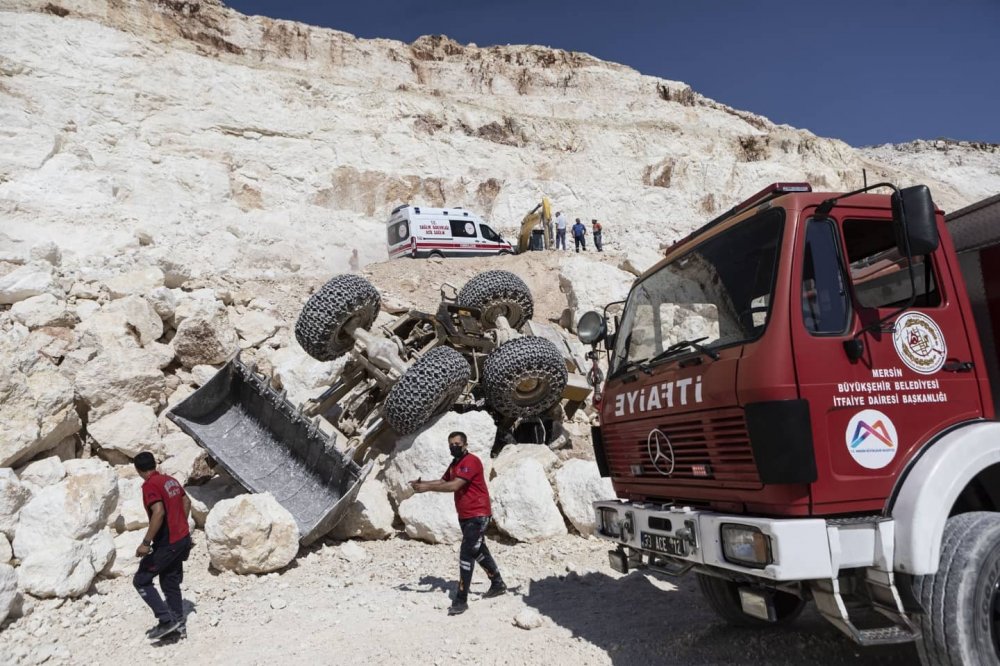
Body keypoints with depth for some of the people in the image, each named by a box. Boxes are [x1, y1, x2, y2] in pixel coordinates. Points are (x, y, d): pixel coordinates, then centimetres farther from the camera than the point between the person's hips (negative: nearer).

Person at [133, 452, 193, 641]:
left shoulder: (150, 485, -16)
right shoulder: (170, 480, 9)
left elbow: (158, 512, -28)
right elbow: (186, 502, 20)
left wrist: (146, 543, -25)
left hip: (167, 544, -8)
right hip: (183, 539, 8)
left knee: (141, 580, 5)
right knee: (171, 582, 19)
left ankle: (166, 620, 1)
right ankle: (178, 623, 26)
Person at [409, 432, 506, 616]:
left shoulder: (471, 461, -20)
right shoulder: (455, 463, 11)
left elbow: (454, 485, -28)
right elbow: (442, 482, 10)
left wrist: (427, 488, -28)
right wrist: (422, 483, -7)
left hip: (478, 515, -10)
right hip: (464, 516, 10)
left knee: (466, 555, -13)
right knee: (478, 551, 20)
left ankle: (461, 600, -9)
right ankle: (498, 584, 37)